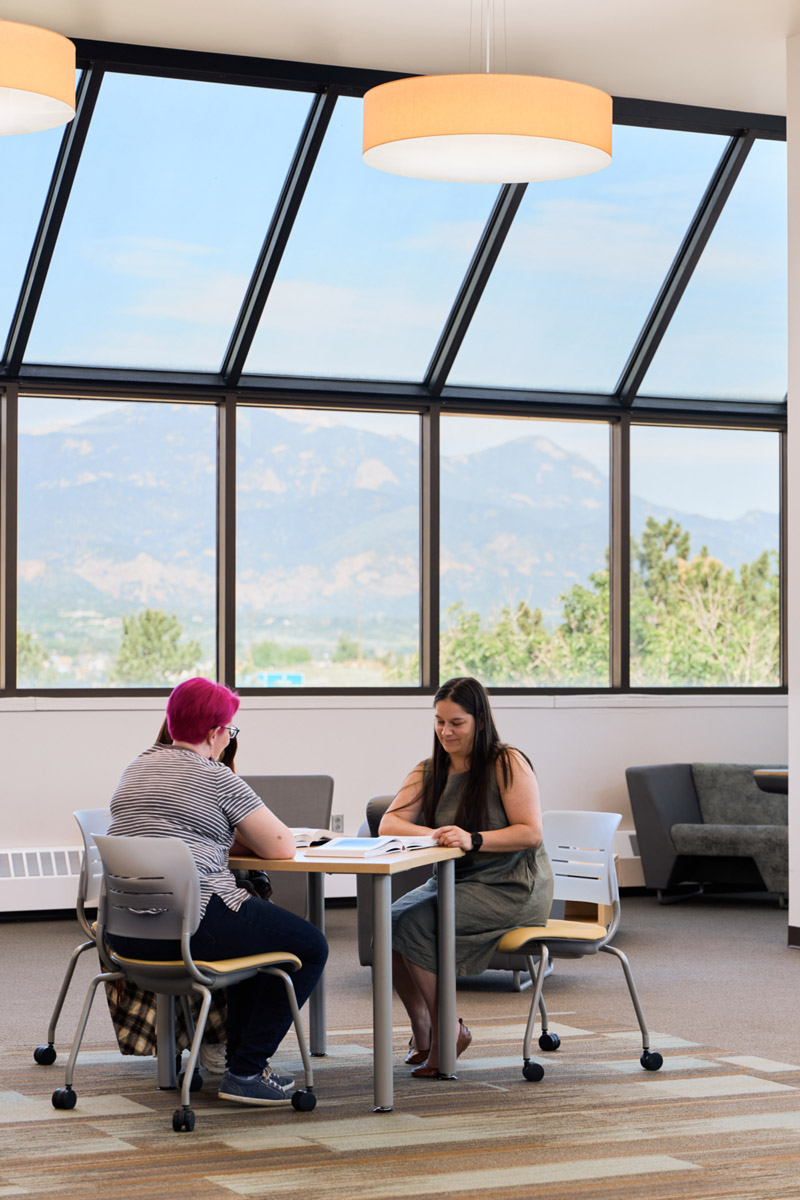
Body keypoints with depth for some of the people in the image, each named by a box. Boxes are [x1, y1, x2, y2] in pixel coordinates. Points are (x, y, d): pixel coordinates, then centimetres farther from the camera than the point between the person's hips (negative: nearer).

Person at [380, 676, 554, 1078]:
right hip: (452, 882, 7)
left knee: (414, 924, -25)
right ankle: (420, 1030, -1)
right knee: (389, 920, -17)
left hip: (512, 889, -7)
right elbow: (389, 823, -2)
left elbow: (531, 833, -15)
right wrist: (432, 834, -23)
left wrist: (473, 840, -28)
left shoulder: (507, 764, -8)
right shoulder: (428, 772, 10)